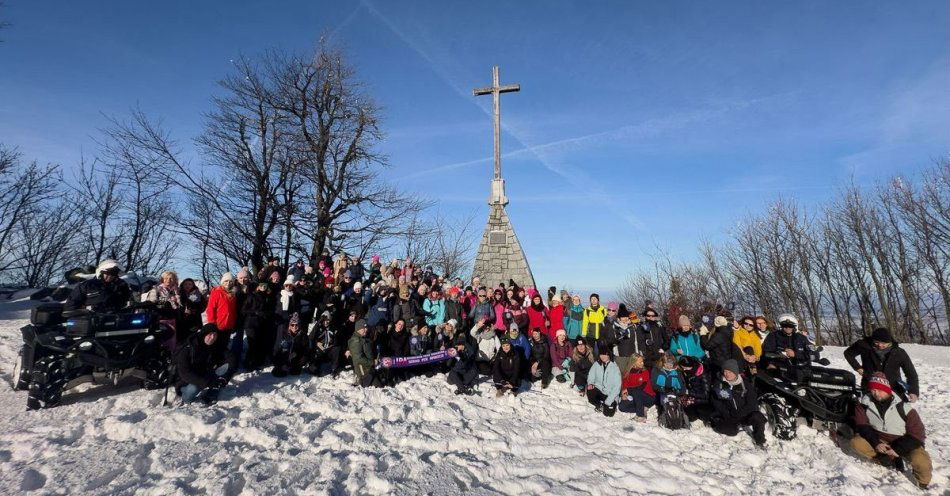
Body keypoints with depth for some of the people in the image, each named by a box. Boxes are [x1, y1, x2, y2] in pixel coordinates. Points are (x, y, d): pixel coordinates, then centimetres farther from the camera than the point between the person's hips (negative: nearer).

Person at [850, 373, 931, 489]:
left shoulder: (903, 407, -18)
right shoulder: (864, 403, -12)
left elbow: (917, 434, -14)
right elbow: (861, 426, -8)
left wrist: (897, 449, -24)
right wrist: (875, 443, -23)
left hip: (903, 443, -2)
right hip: (878, 440, 2)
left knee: (920, 461, -30)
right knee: (856, 442, -23)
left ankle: (924, 485, 2)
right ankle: (892, 461, -13)